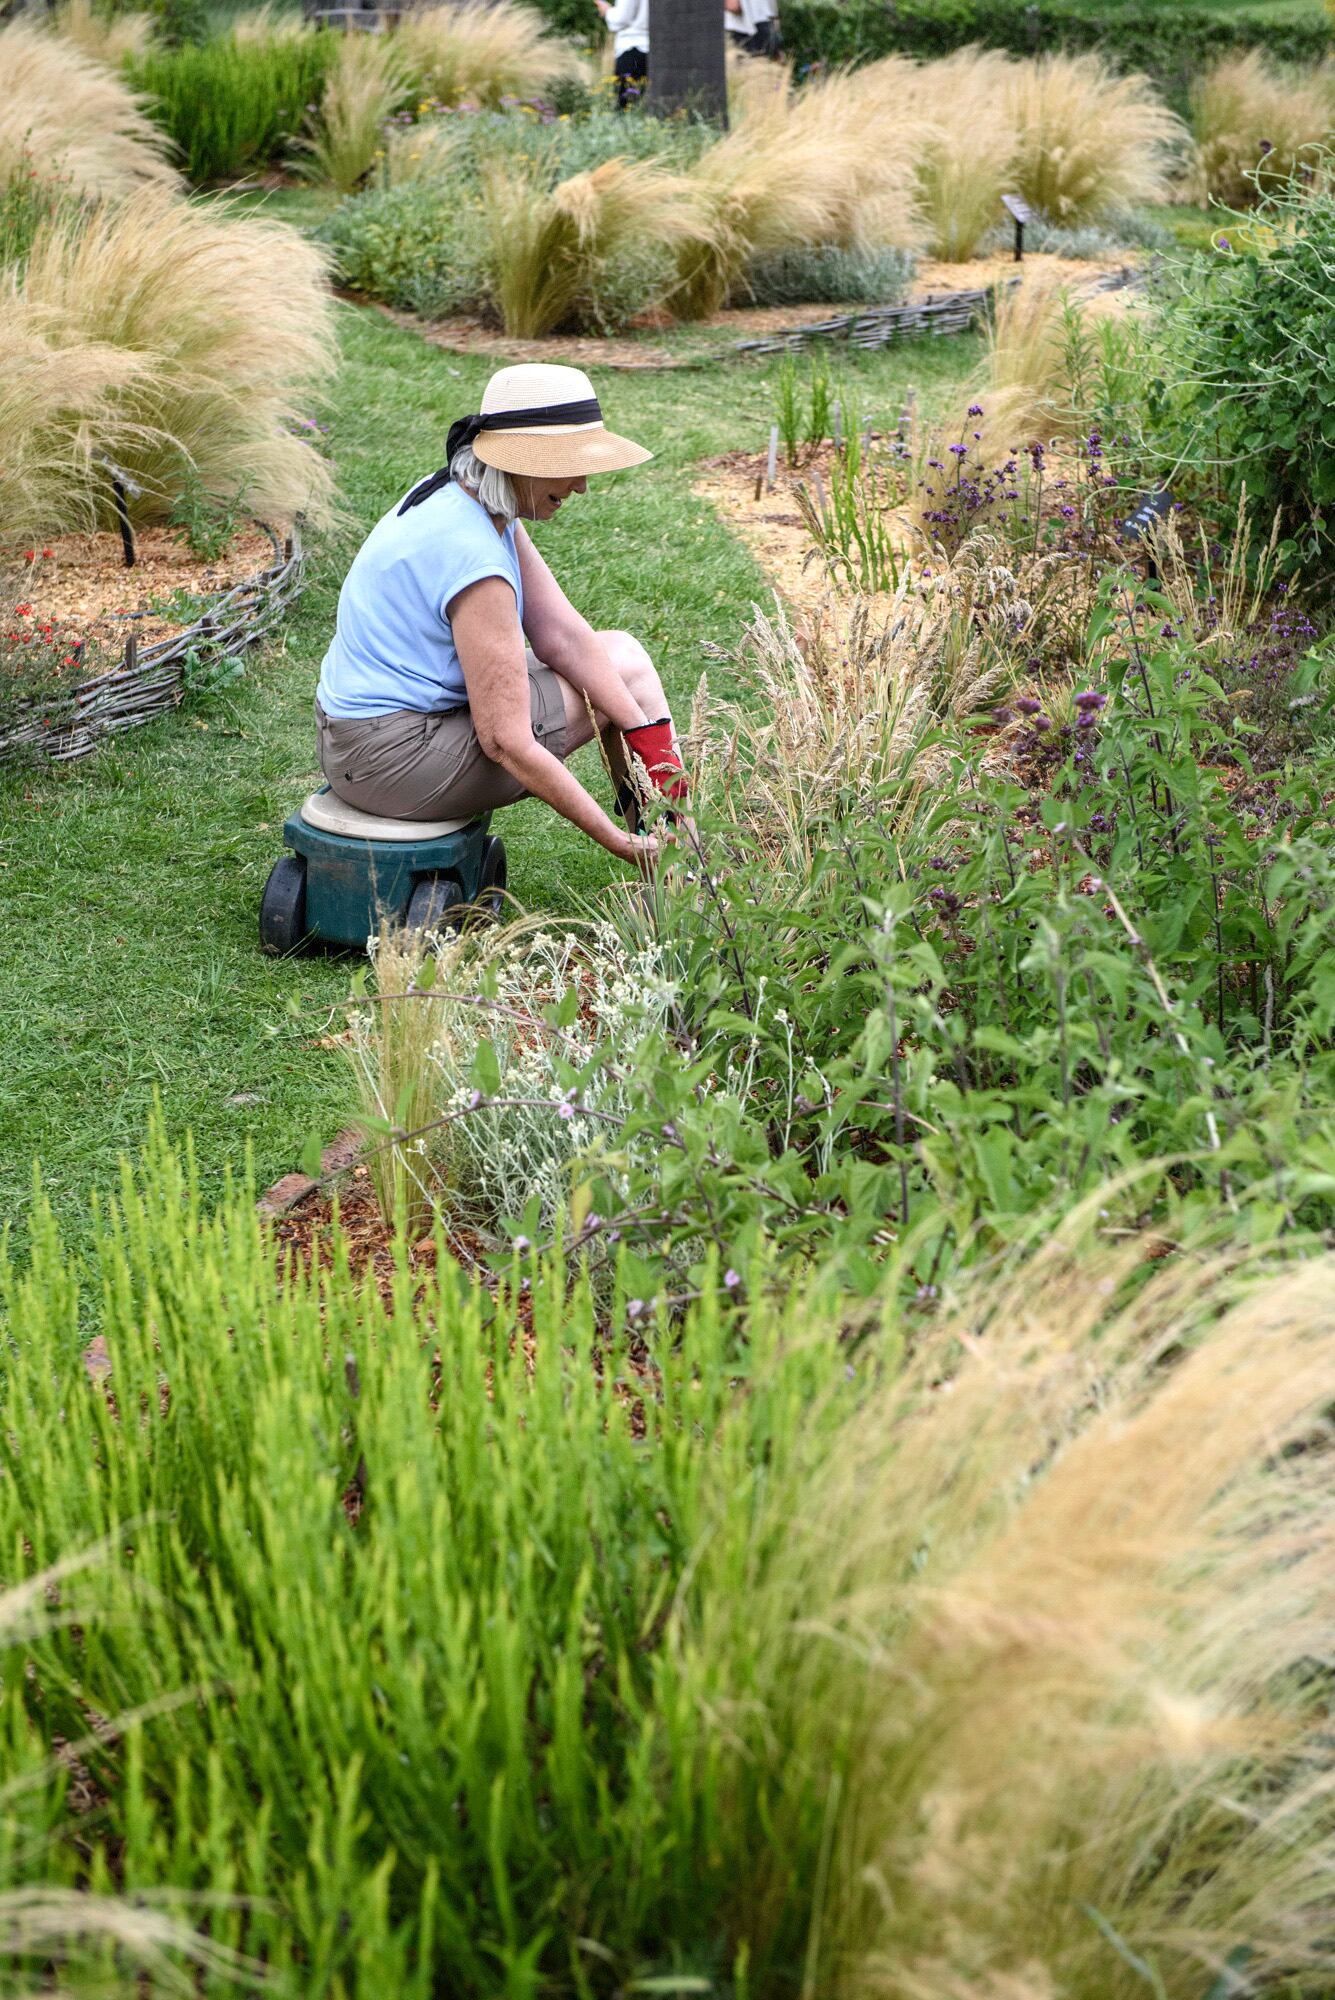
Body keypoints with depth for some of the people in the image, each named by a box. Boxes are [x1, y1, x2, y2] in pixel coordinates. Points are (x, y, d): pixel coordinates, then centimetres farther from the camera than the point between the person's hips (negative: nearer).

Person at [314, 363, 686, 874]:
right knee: (627, 672, 0)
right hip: (395, 760, -10)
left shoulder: (458, 497, 2)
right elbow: (507, 743, -26)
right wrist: (617, 842, -20)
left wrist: (646, 737, -7)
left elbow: (562, 635, 1)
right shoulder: (474, 562, -28)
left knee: (621, 653, 13)